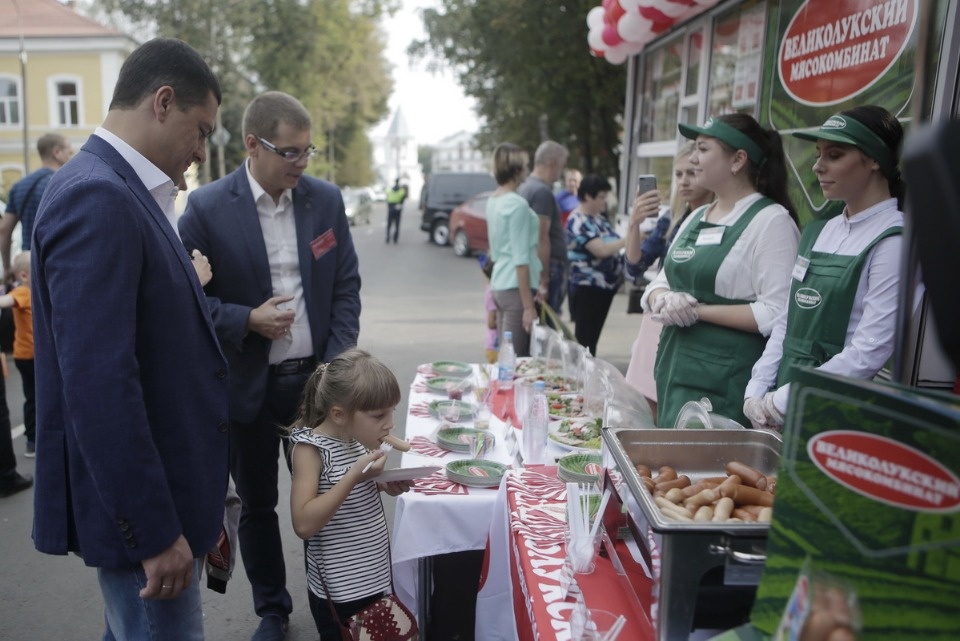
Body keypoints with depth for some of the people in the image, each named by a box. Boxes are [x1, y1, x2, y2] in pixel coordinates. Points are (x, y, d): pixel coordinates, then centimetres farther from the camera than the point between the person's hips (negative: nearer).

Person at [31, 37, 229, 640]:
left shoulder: (121, 191, 9)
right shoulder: (96, 198, -22)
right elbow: (98, 385, -27)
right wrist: (155, 530, -23)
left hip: (161, 488, 10)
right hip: (138, 504, -10)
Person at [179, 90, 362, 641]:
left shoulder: (326, 198, 0)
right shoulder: (208, 208, -9)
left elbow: (346, 287, 3)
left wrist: (336, 363, -5)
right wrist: (247, 320, -18)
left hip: (315, 378, 2)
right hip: (247, 384, -1)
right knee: (258, 503, 14)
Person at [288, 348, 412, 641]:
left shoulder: (361, 438, 0)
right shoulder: (310, 449, -19)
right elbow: (304, 524, -26)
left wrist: (384, 484, -5)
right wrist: (354, 476, -31)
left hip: (375, 578, 7)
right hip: (339, 591, -6)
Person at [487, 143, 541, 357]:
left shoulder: (492, 201, 12)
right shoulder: (517, 204, -15)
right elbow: (521, 259, -18)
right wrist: (528, 306, -17)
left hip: (498, 284, 9)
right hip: (516, 287, -9)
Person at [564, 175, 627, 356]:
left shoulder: (598, 217, 12)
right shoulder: (579, 222, -16)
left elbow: (610, 247, 19)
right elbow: (601, 250, -25)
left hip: (605, 285, 9)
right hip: (588, 287, -9)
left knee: (593, 336, 15)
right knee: (584, 337, -3)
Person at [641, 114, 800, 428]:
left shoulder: (771, 221, -10)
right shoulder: (696, 217, 13)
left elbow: (776, 314, -18)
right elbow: (661, 281, 15)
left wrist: (698, 310, -17)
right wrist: (663, 300, -8)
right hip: (674, 368, 7)